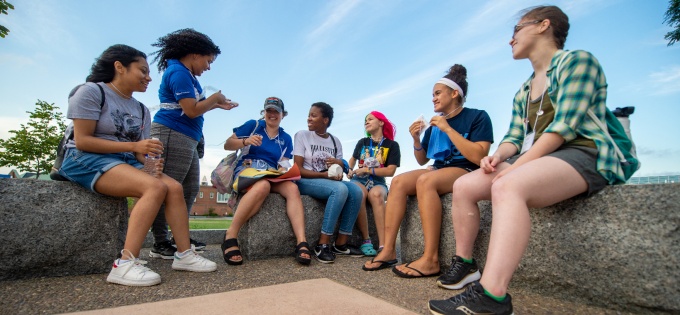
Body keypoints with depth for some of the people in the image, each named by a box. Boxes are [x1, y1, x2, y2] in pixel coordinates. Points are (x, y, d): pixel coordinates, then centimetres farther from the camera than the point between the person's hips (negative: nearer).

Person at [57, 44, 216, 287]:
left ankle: (184, 254, -14)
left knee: (174, 187, -16)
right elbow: (82, 141, -13)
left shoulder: (141, 110, 15)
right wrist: (134, 146, -19)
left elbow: (139, 151, 7)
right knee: (156, 187, -31)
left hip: (126, 162, 7)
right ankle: (125, 264, -32)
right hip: (86, 160, -7)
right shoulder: (91, 92, -4)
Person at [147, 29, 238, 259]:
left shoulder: (185, 74, 22)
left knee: (190, 189, 11)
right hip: (172, 135, -11)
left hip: (186, 139, 11)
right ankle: (160, 244, 1)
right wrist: (214, 98, -2)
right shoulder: (179, 72, -10)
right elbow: (192, 110, -17)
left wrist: (216, 105, 15)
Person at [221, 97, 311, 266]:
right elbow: (227, 145, 7)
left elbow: (284, 165, 13)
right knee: (263, 185, -40)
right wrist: (245, 141, -13)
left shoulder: (286, 138, 18)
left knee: (293, 188, -30)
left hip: (272, 175, 3)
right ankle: (230, 237, -30)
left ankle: (302, 243, -40)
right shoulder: (253, 125, 10)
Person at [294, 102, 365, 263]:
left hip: (331, 182, 5)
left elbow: (340, 168, 11)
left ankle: (341, 243, -14)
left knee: (356, 191, -23)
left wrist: (339, 165, -14)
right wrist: (324, 174, -19)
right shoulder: (302, 135, -1)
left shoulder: (335, 141, 11)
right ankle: (322, 244, -27)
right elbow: (298, 169, -8)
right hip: (306, 182, -5)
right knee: (340, 189, -32)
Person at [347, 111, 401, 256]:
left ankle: (383, 245, -42)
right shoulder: (362, 142, 13)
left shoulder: (392, 145, 3)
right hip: (359, 180, 2)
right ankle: (366, 240, -26)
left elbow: (390, 171, -7)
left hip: (378, 182, -1)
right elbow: (353, 158, 31)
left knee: (376, 194, -39)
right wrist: (349, 170, 11)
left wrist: (367, 169, -10)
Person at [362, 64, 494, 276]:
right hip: (438, 170, 6)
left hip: (467, 172, -6)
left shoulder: (477, 117, -4)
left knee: (425, 181, -34)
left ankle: (431, 259, -33)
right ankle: (388, 250, -22)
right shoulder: (434, 124, 11)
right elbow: (422, 160, 16)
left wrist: (447, 129, -17)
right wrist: (416, 140, -3)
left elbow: (478, 157, -18)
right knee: (398, 181, -19)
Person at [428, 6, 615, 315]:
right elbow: (514, 137, 15)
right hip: (537, 158, 8)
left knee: (506, 186, -37)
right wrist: (498, 156, -8)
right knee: (463, 186, -7)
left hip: (583, 154, -7)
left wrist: (515, 166, -21)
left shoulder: (576, 60, 0)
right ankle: (464, 264, 1)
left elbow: (564, 125, -14)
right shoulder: (523, 92, 23)